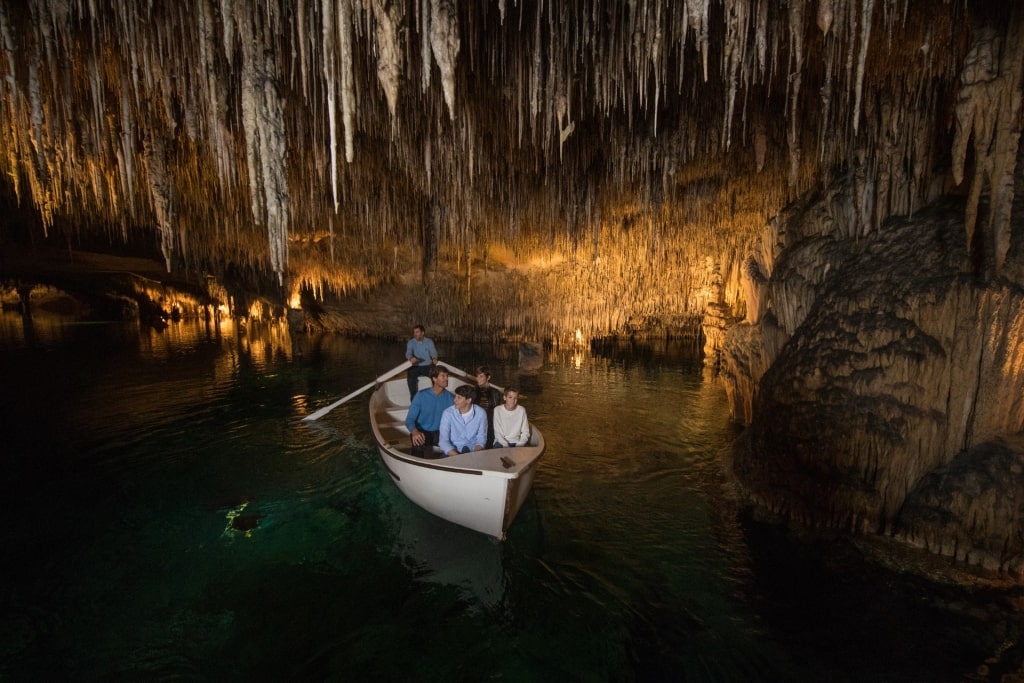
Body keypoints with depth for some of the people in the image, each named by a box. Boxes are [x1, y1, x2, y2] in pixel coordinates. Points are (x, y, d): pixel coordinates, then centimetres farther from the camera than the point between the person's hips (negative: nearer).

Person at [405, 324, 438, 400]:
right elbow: (408, 352, -12)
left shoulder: (429, 341, 6)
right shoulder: (411, 342, 4)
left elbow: (433, 352, -8)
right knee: (410, 377, -30)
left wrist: (434, 359, -33)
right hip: (415, 367, 0)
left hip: (427, 366, 0)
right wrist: (410, 358, -38)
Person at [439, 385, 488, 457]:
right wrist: (457, 457, -27)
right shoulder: (448, 413, -8)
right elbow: (444, 441, -12)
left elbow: (481, 439, -1)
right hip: (453, 451, 0)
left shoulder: (481, 413, -6)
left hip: (473, 450, 1)